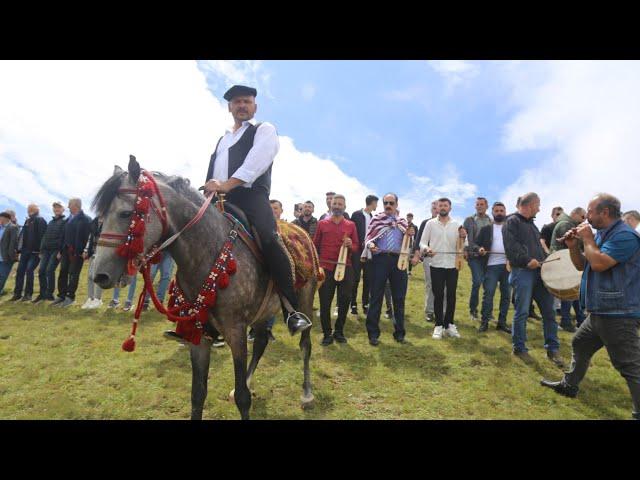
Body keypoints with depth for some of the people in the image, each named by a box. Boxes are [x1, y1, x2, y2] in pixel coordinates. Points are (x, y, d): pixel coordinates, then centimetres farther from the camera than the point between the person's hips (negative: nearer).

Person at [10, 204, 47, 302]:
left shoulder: (40, 221, -6)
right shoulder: (27, 221, 18)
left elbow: (42, 236, -15)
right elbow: (22, 236, 20)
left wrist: (41, 250, -22)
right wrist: (19, 249, 13)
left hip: (35, 251, -8)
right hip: (25, 251, 8)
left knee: (29, 270, -11)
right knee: (20, 271, 5)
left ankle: (28, 294, -2)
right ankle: (17, 293, 12)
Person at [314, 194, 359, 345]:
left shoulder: (351, 225, 9)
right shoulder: (322, 223, 8)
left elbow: (357, 247, 9)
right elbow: (315, 246, 9)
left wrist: (351, 245, -12)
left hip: (345, 268, 1)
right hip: (326, 268, -1)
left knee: (344, 302, 5)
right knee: (325, 303, 2)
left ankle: (339, 332, 23)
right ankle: (327, 334, 16)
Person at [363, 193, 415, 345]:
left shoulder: (403, 221, 15)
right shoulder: (376, 219, 7)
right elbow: (368, 238, 1)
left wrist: (410, 235, -7)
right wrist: (370, 245, -21)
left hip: (398, 260, 3)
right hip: (380, 259, -2)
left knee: (399, 297, 7)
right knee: (376, 296, 0)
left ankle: (399, 332, 20)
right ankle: (373, 333, 9)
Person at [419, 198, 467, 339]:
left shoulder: (457, 225, 7)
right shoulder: (430, 223, 3)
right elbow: (422, 242, 2)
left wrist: (463, 237, -15)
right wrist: (426, 249, -20)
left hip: (452, 265, 2)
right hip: (436, 265, -1)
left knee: (451, 296, 6)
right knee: (438, 296, 3)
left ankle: (449, 324, 18)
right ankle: (439, 325, 13)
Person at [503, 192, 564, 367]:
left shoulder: (531, 224, 22)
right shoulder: (512, 222, -4)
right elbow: (511, 246, -17)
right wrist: (527, 260, -24)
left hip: (539, 271, 8)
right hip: (522, 272, -8)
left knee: (549, 310, 7)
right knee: (522, 312, -1)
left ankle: (553, 348, 18)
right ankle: (520, 348, 12)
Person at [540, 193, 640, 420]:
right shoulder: (601, 234, 13)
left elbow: (598, 264, -27)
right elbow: (582, 265, 17)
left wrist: (587, 240, -13)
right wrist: (573, 246, 0)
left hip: (618, 313, -10)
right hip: (599, 311, 11)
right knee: (580, 345, 22)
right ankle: (569, 385, 37)